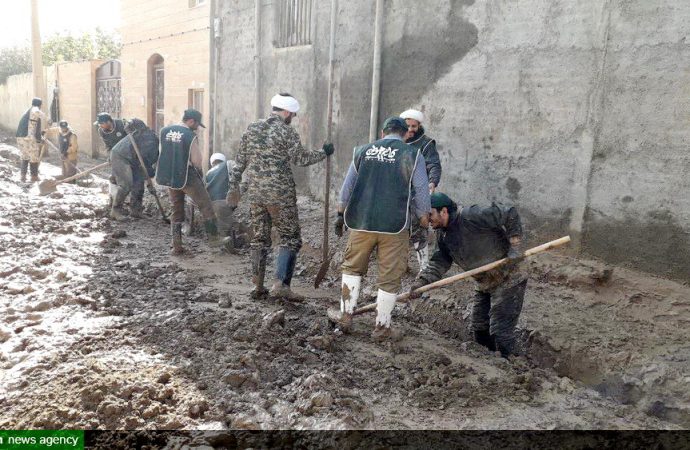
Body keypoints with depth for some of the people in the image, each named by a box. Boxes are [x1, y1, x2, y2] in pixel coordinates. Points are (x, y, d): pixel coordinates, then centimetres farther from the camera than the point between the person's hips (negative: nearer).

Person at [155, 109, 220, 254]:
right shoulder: (191, 136, -13)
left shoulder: (164, 131, 3)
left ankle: (176, 246, 14)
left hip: (169, 177, 6)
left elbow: (163, 153, 10)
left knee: (176, 211, 15)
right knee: (206, 206, 8)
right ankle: (213, 238, 9)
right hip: (187, 177, -6)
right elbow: (197, 161, -10)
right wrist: (198, 171, 9)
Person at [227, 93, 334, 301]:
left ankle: (258, 286, 18)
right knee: (290, 239, 5)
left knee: (259, 239, 14)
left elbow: (240, 161, 10)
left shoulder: (252, 128, 9)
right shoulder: (287, 131, -8)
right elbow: (300, 158, -11)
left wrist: (234, 186, 15)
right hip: (280, 194, -6)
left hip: (255, 193, 6)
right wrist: (324, 152, 4)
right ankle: (280, 285, -4)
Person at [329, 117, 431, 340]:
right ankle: (382, 326, 15)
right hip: (395, 226, -3)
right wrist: (424, 221, 11)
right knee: (390, 278, 7)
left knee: (353, 267, 20)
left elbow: (347, 188, 13)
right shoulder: (412, 155, 0)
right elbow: (422, 194, -1)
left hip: (362, 223, 3)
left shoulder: (363, 151, 9)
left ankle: (346, 314, 23)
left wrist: (341, 215, 23)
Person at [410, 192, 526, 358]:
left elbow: (510, 215, -22)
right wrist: (422, 281, -17)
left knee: (500, 332, -7)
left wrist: (514, 246, -23)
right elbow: (440, 262, -2)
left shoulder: (471, 216, -25)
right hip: (484, 286, 9)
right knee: (479, 329, 15)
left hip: (507, 281, -9)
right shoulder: (443, 234, 3)